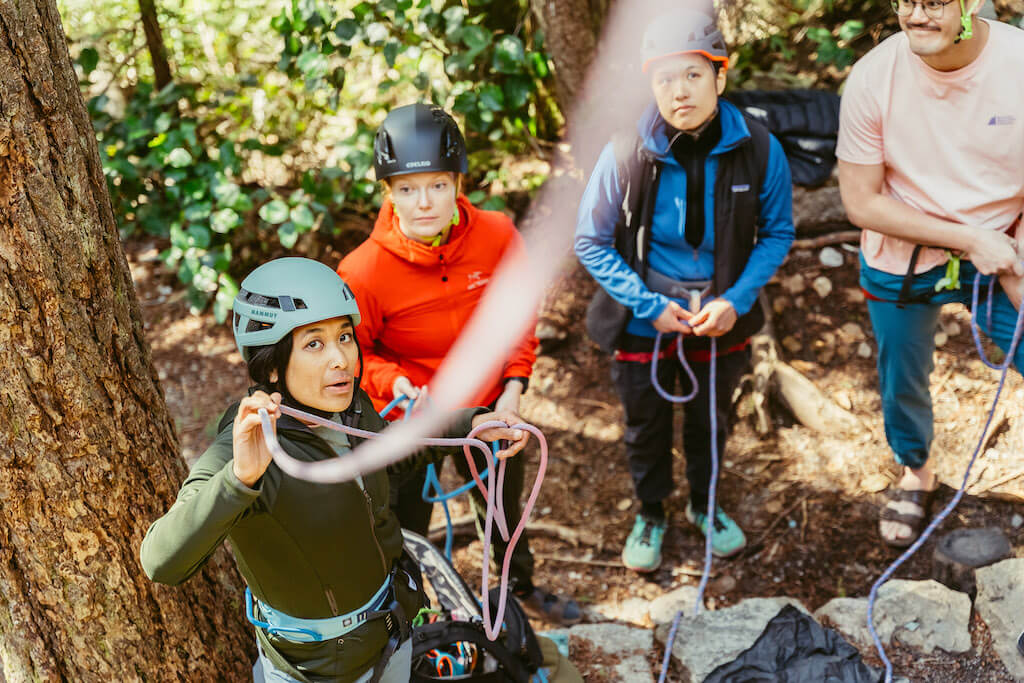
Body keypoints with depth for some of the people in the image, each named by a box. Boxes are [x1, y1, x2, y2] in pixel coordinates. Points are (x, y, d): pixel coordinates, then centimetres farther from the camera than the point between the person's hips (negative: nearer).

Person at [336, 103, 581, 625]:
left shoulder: (497, 236, -20)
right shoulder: (364, 272, -29)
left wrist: (513, 386, -8)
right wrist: (392, 382, -30)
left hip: (487, 409, 4)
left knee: (505, 508, 29)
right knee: (406, 531, 17)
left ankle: (523, 587, 61)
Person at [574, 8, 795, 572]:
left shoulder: (759, 150, -18)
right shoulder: (625, 155, -22)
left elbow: (777, 233, -5)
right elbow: (592, 243, -13)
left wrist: (737, 299, -19)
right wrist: (650, 306, -20)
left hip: (721, 319, 2)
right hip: (644, 320, -1)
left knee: (710, 420, 25)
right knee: (646, 425, 19)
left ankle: (705, 505, 53)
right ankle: (650, 514, 47)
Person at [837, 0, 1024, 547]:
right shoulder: (872, 78, -19)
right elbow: (862, 202, -15)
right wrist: (971, 238, -19)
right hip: (902, 264, 0)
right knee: (902, 384, 17)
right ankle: (914, 472, 48)